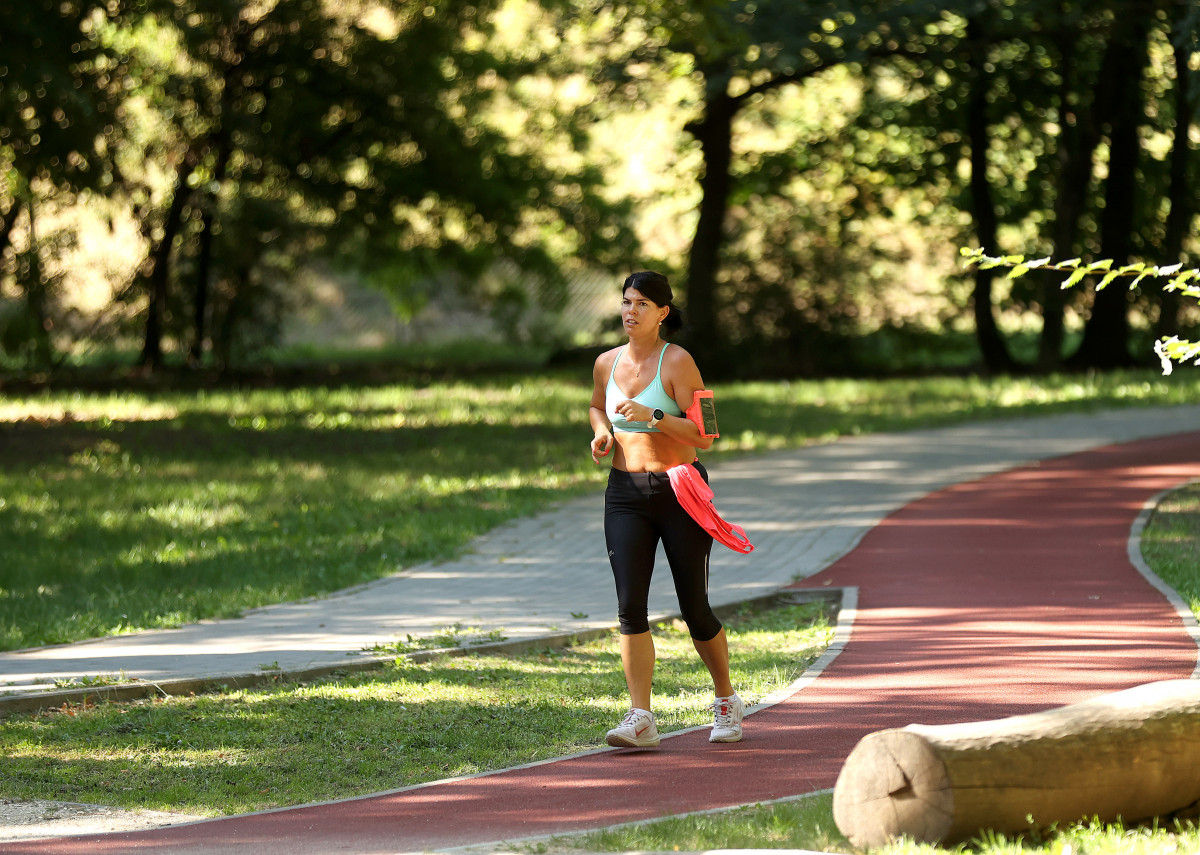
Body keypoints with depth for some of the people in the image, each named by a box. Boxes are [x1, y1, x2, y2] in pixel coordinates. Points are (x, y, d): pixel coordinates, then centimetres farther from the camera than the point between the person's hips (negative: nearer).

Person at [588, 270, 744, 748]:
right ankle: (640, 721, -14)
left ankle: (726, 702, 26)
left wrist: (653, 416, -26)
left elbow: (704, 436, -14)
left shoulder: (678, 363, -9)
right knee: (630, 606, -12)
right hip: (626, 494, 4)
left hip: (680, 492, -4)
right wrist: (601, 433, 7)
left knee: (695, 609, 3)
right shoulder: (607, 363, 6)